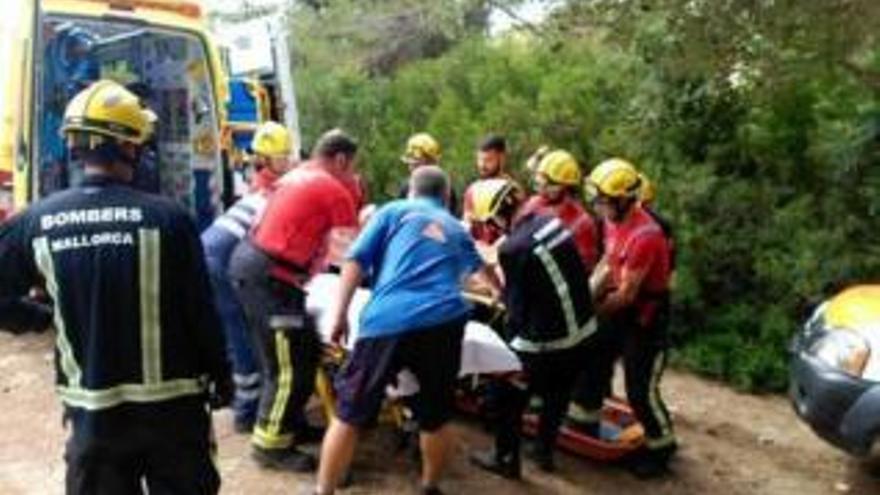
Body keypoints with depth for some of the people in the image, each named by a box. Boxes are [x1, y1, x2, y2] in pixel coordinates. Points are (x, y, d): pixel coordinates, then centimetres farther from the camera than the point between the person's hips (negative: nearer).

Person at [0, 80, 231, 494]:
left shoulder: (37, 221, -6)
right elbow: (200, 311, -9)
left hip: (92, 411, 3)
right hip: (170, 405, -2)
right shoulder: (166, 216, -14)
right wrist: (221, 376, 4)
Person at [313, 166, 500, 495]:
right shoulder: (456, 229, 31)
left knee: (350, 412, 10)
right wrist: (500, 292, 73)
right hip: (443, 321, 3)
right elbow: (479, 267, 53)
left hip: (388, 320, -2)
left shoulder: (393, 211, 20)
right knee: (436, 416, 20)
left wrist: (341, 315, 10)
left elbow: (355, 261, 6)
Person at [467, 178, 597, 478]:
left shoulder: (513, 248, -22)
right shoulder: (552, 222, -1)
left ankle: (506, 459, 29)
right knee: (557, 394, 26)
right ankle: (545, 452, 42)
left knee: (507, 396, 15)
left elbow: (517, 303, -12)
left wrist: (514, 337, 8)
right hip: (583, 331, 7)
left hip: (545, 341, -7)